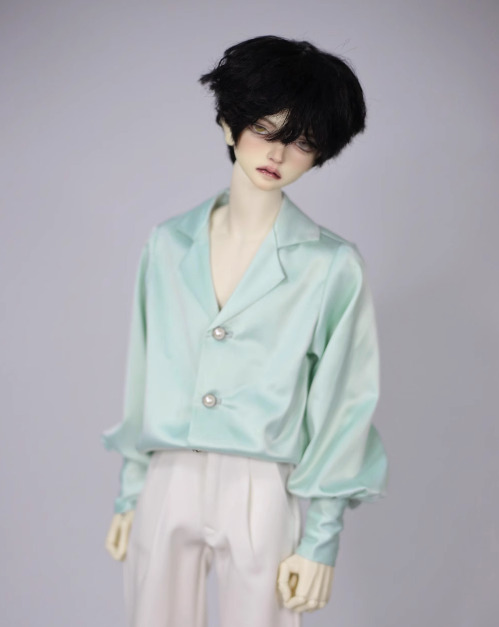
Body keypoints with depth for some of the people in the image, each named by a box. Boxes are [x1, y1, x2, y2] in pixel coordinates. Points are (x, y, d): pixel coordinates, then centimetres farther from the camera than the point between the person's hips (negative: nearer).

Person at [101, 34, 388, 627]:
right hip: (165, 488, 3)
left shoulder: (332, 265, -6)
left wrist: (322, 539, -5)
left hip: (262, 495, -3)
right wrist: (128, 492, 13)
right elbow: (145, 379, 11)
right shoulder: (169, 243, 5)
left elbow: (341, 406, -4)